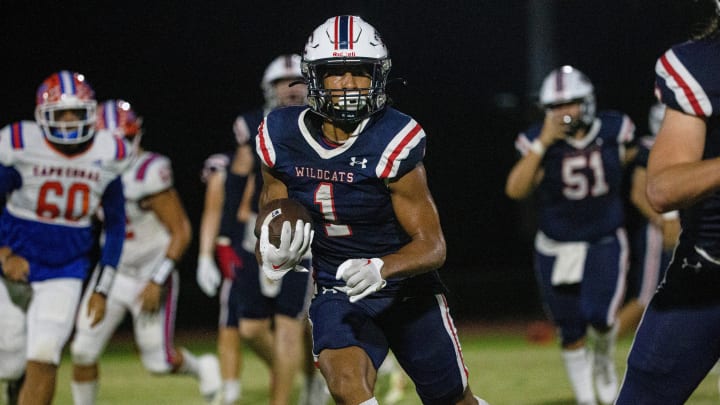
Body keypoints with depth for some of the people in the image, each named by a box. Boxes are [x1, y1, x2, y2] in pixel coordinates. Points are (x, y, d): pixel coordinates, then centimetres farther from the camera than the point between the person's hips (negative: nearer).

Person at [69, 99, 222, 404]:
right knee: (83, 351, -4)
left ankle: (201, 368, 33)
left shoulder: (149, 173, -22)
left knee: (159, 362, 0)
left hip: (152, 273, -5)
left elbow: (181, 233, -19)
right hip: (113, 273, 5)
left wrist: (157, 282, -22)